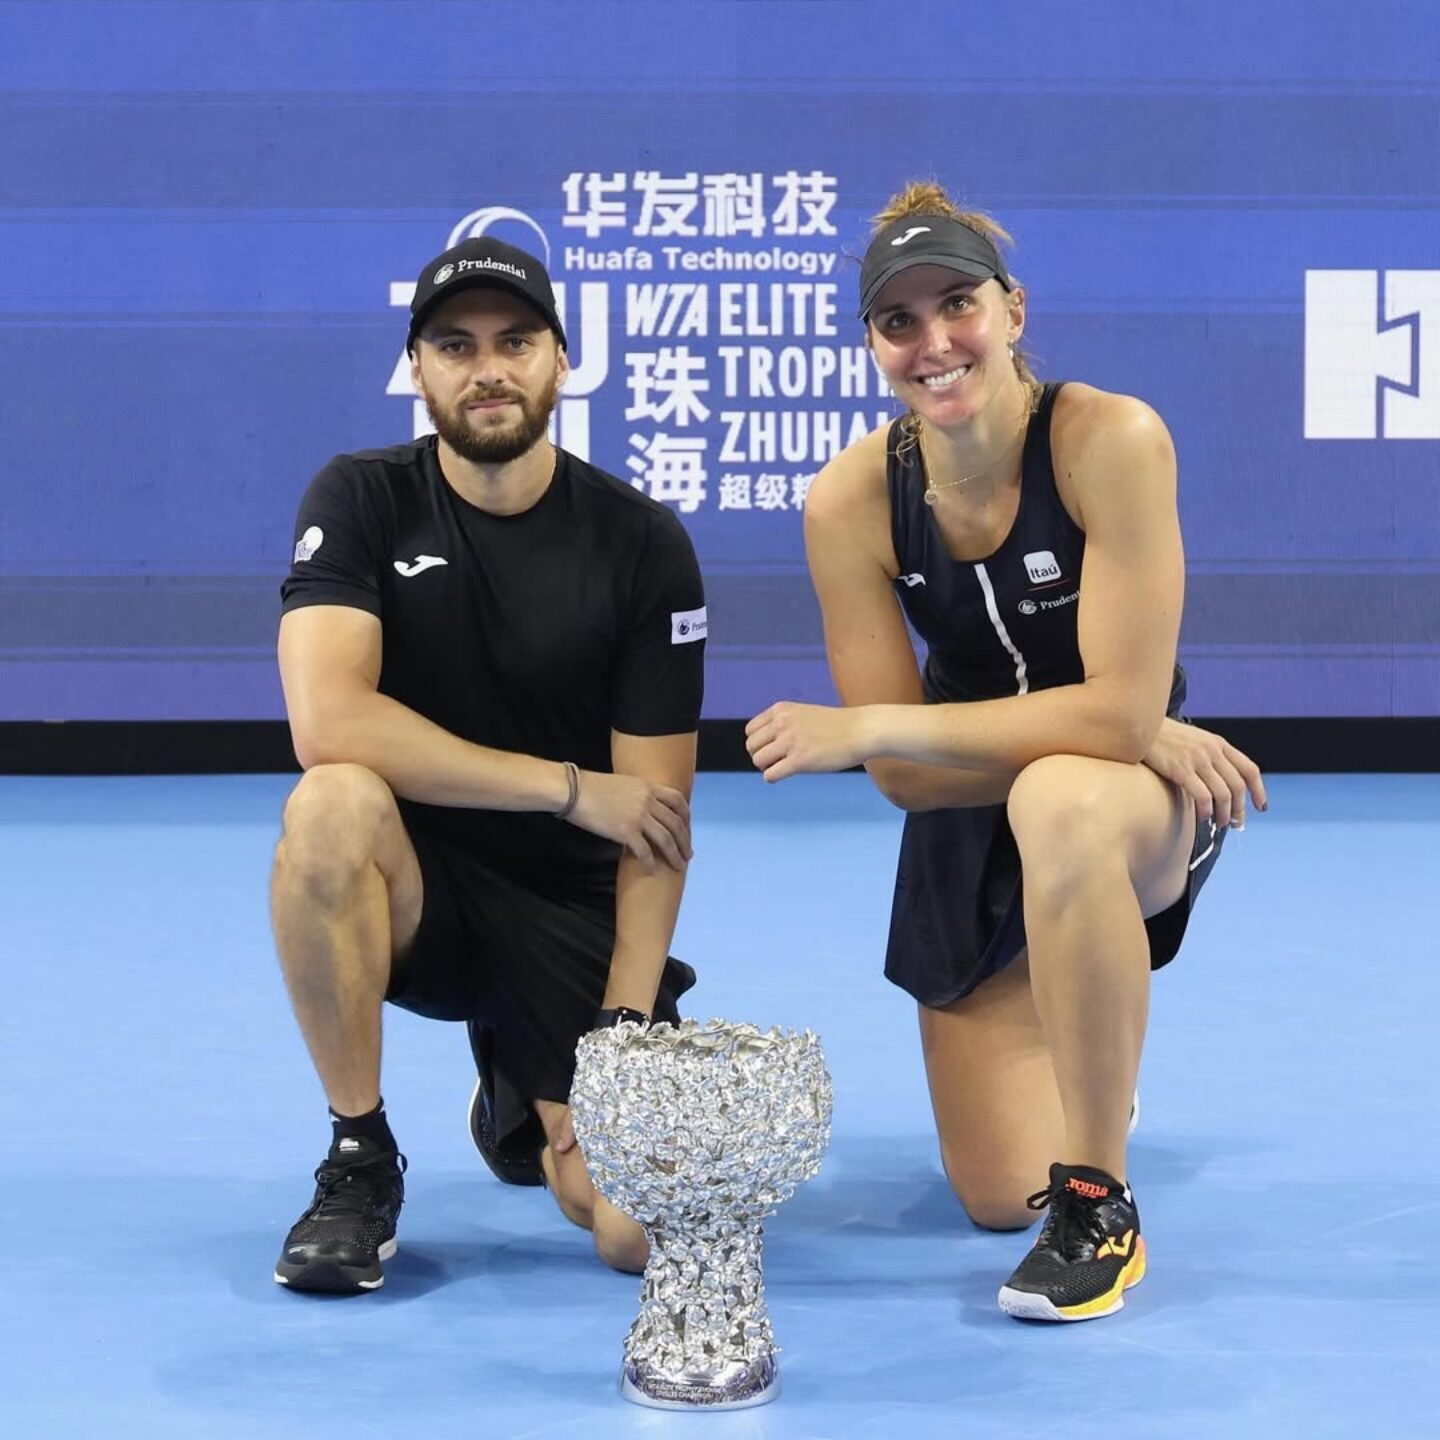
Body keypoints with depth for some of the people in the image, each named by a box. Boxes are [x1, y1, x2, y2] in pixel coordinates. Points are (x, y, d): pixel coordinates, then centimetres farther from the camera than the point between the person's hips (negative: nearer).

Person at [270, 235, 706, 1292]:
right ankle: (360, 1162, -15)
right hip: (416, 890, -1)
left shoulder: (642, 542, -7)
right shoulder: (363, 501, -8)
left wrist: (623, 1034, -19)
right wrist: (570, 787, -22)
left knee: (641, 1227, -18)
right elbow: (328, 720, -24)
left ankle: (520, 1098, 22)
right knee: (334, 805, -36)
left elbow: (657, 816, -8)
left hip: (575, 912, 1)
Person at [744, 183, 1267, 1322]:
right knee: (999, 1195, 0)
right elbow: (906, 777, -15)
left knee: (1058, 802, -41)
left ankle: (1101, 1205, -24)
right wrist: (1150, 744, -24)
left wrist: (862, 727, -30)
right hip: (969, 831, 4)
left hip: (1149, 802, -3)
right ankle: (1090, 1070, 40)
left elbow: (1121, 711, -30)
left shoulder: (1111, 439, -25)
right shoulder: (853, 501, -16)